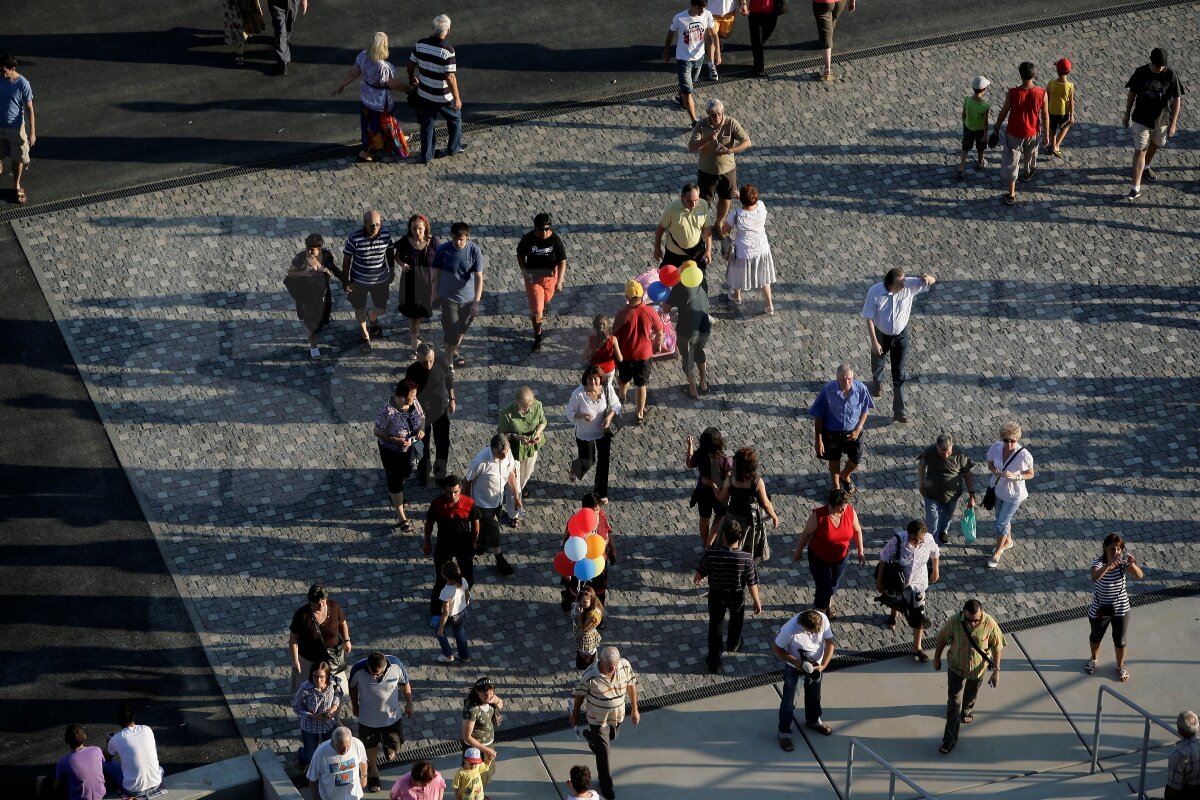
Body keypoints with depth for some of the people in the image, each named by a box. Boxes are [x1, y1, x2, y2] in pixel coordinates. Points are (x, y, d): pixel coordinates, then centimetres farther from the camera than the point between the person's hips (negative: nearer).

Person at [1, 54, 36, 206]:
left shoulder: (23, 84, -19)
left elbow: (29, 109, -13)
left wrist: (32, 132, -15)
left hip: (15, 128, -2)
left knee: (18, 159, 12)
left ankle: (17, 186, 32)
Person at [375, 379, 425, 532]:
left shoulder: (414, 402, -17)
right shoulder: (387, 411, -35)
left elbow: (422, 416, 3)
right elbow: (378, 432, -23)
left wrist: (422, 429, -17)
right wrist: (396, 440, -32)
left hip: (409, 447, 6)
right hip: (391, 451, -6)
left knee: (405, 473, 29)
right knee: (395, 481, 10)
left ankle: (394, 493, 61)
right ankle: (401, 516, 25)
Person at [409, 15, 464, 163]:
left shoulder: (421, 44, -10)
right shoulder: (447, 50, -27)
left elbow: (411, 64, 3)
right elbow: (450, 77, -26)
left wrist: (412, 79, 24)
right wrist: (457, 98, -15)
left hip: (424, 94, 4)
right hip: (443, 97, -4)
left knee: (427, 123, 19)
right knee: (455, 118, 22)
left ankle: (426, 155, 27)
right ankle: (454, 148, 38)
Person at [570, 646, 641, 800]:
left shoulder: (625, 666, -23)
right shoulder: (589, 676, -33)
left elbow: (631, 685, -4)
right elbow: (580, 695, -15)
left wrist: (634, 709, 4)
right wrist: (575, 715, 0)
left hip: (618, 716, 5)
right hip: (598, 719, -4)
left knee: (610, 738, 33)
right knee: (604, 753, 5)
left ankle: (591, 737, 66)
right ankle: (605, 784, 28)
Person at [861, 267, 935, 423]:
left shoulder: (908, 285, -25)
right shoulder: (875, 292, -29)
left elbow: (933, 281, -22)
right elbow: (869, 318, -19)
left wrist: (928, 278, -47)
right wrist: (874, 342, -18)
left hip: (900, 335, 0)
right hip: (880, 334, 0)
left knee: (900, 374, 2)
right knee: (878, 362, 28)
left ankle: (898, 411, 13)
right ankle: (877, 382, 63)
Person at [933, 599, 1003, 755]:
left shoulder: (989, 624, -29)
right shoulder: (954, 622, -29)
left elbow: (997, 647, -14)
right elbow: (942, 639, -9)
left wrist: (996, 671, -11)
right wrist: (937, 658, 4)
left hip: (978, 668, 1)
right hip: (956, 667, -1)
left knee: (971, 694, 29)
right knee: (954, 704, 2)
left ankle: (967, 708, 63)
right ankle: (950, 739, 13)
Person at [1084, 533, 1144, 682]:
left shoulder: (1123, 562, -16)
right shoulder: (1098, 563, -25)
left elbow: (1140, 576, -28)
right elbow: (1095, 577, -48)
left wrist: (1132, 564, -47)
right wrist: (1109, 565, -63)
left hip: (1120, 609, 1)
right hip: (1100, 609, -1)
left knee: (1120, 640, 17)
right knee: (1096, 637, 26)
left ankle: (1120, 666, 44)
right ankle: (1094, 659, 55)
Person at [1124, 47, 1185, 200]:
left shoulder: (1170, 75, -16)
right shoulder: (1141, 72, -15)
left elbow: (1177, 100, -10)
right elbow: (1132, 94, -1)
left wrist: (1173, 123, -13)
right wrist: (1127, 115, 5)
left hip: (1161, 119, 2)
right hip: (1141, 119, -2)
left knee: (1154, 144, 24)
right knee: (1140, 151, -4)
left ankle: (1146, 167, 55)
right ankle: (1136, 188, -3)